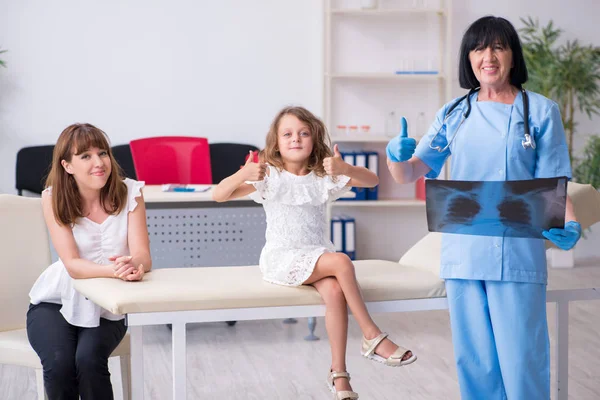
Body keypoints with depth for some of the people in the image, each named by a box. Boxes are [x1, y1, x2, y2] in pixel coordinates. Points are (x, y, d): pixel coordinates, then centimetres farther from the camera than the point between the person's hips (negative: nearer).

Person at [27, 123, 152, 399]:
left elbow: (143, 256, -18)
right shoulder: (54, 199, -13)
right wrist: (114, 270, -43)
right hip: (55, 302, 0)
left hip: (106, 307, 0)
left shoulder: (129, 192, -11)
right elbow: (72, 264, -22)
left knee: (89, 358, -28)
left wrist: (134, 264, -45)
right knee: (59, 363, -27)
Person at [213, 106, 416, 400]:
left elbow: (372, 180, -3)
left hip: (317, 256, 4)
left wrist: (344, 169, -23)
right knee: (342, 263, -29)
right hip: (282, 258, -3)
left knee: (334, 291, -30)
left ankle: (338, 374, -20)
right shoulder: (269, 176, -1)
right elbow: (219, 195, -9)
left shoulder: (324, 177, 7)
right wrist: (243, 175, -30)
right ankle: (372, 338, -20)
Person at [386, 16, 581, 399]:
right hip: (463, 253, 3)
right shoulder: (454, 114, 10)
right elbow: (409, 174, 6)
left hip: (517, 255, -3)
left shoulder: (540, 110, 3)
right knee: (473, 361, 11)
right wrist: (397, 157, -17)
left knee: (521, 362, -2)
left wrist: (569, 224, -20)